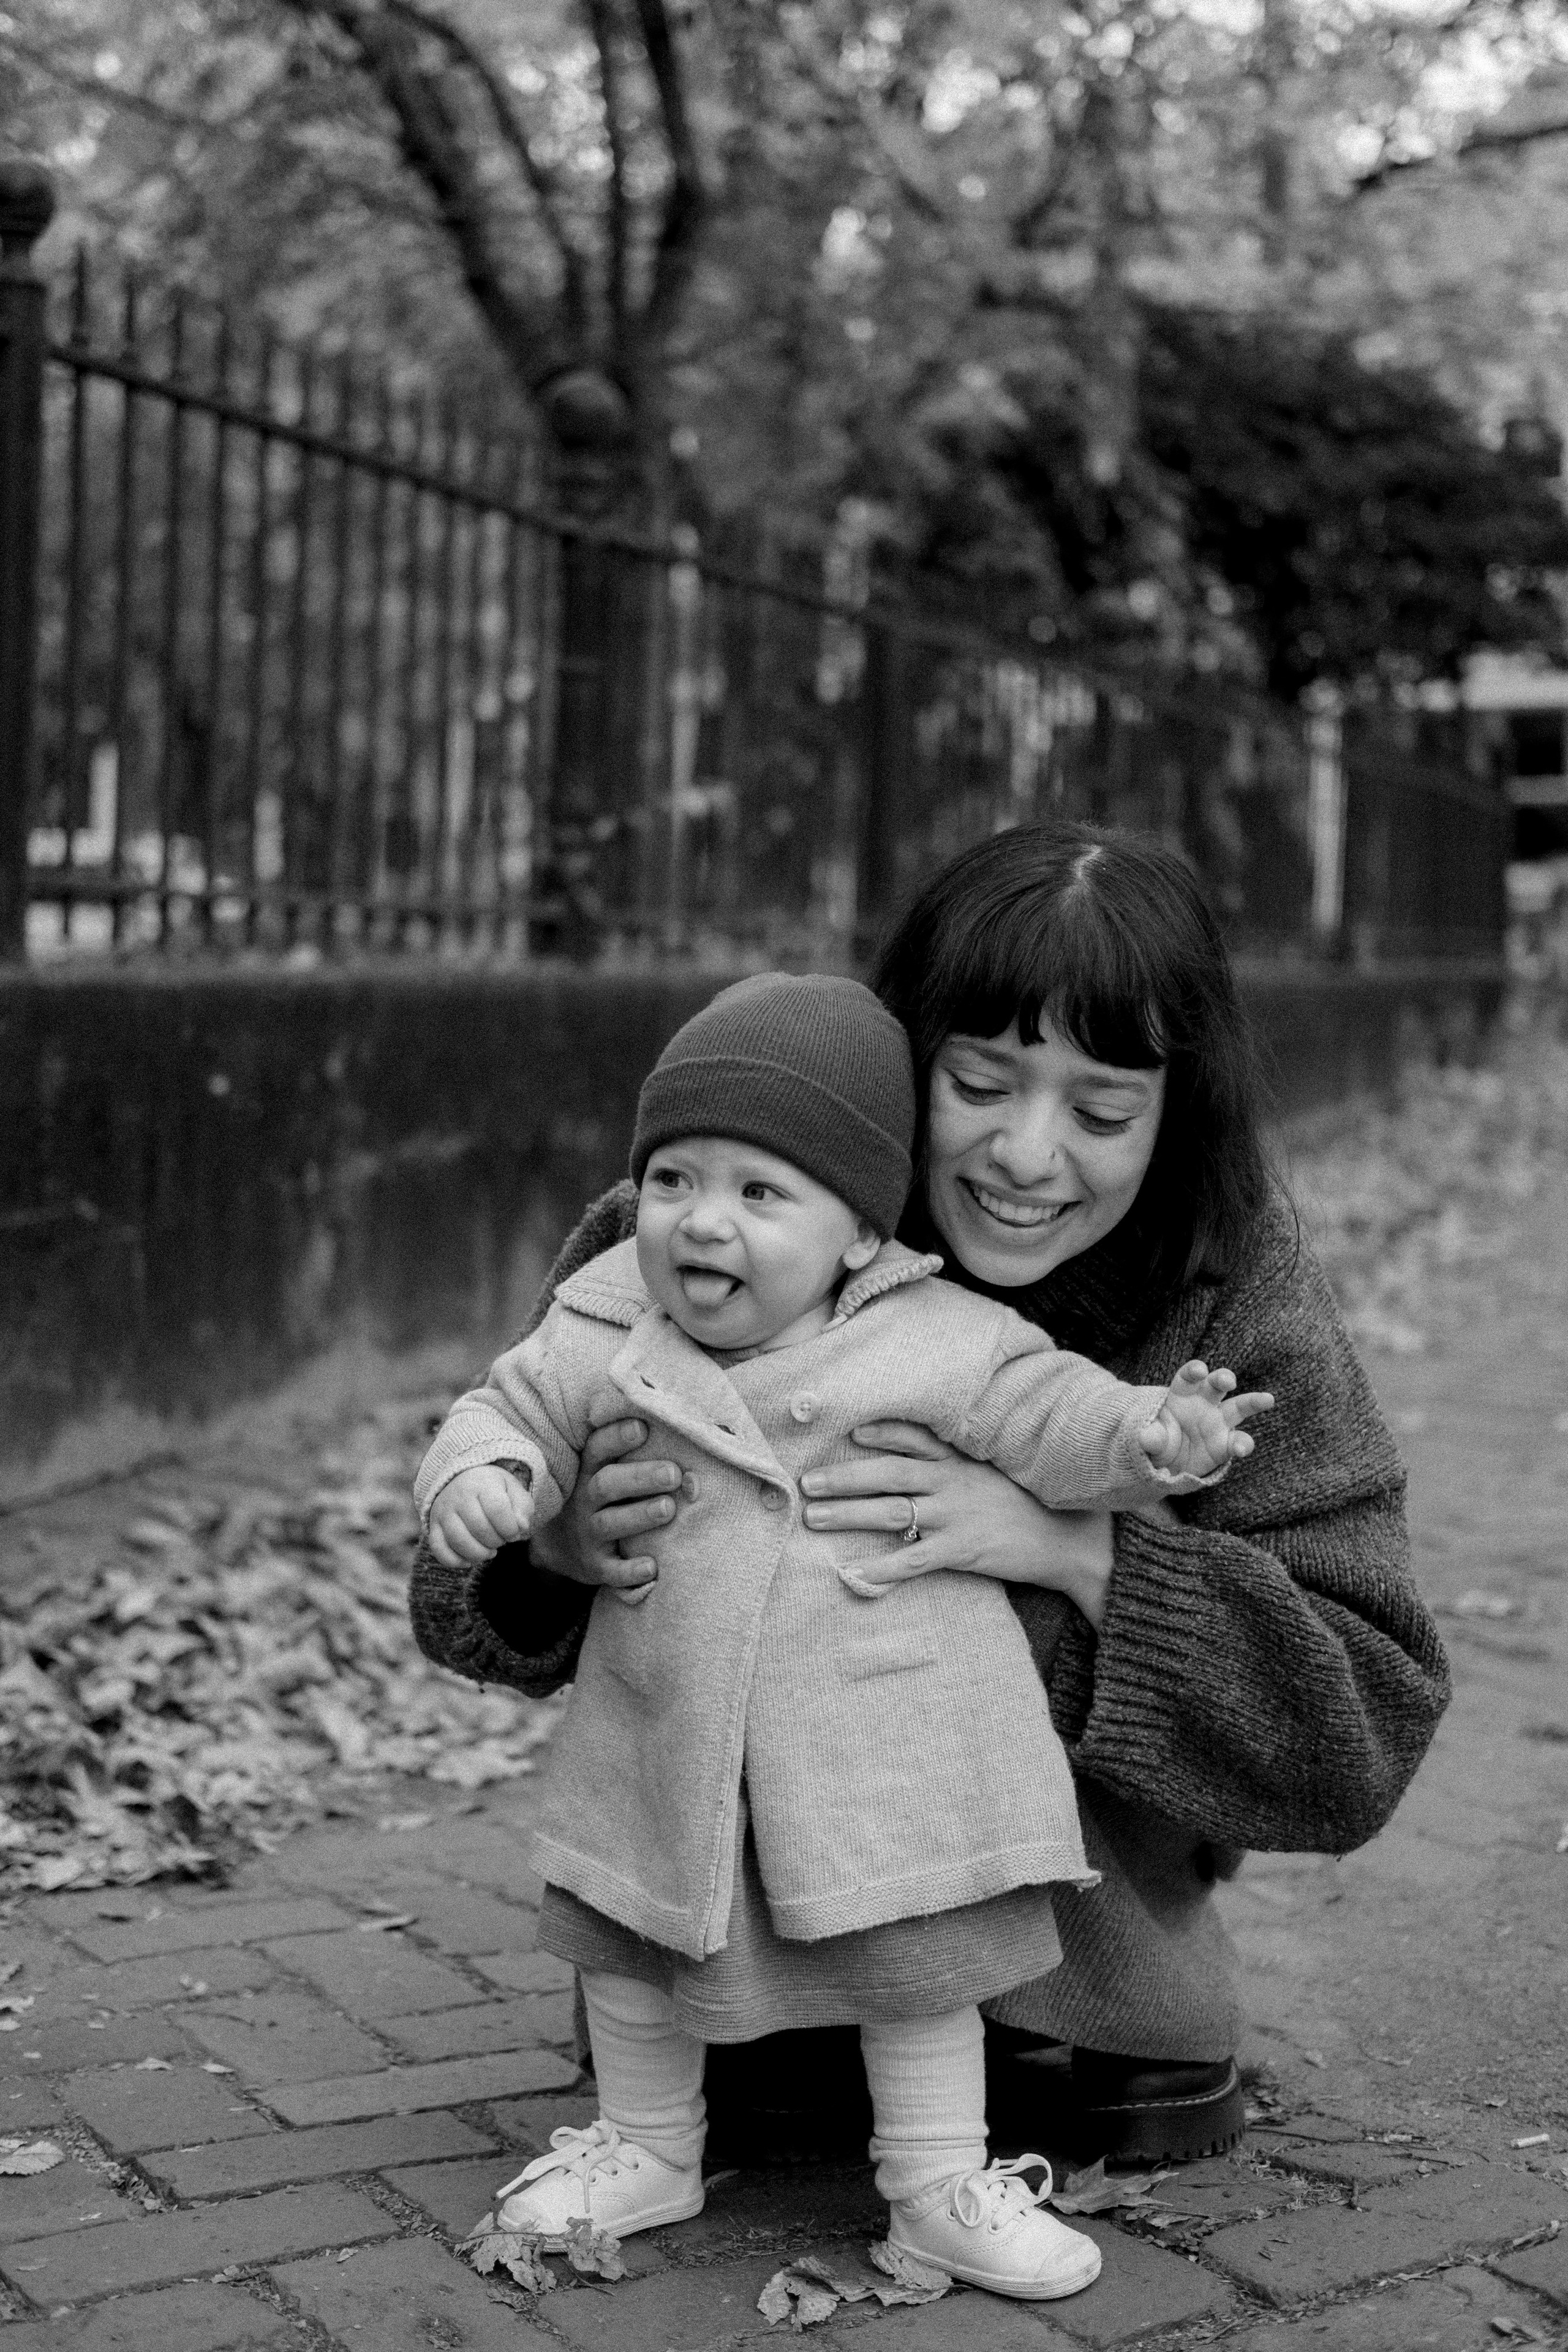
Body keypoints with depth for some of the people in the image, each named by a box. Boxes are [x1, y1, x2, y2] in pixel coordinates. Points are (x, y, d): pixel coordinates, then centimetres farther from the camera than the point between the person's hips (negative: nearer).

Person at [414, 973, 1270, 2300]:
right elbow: (515, 1413, 5)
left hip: (884, 1720, -3)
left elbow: (1045, 1414, -9)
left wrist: (1151, 1436, -29)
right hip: (665, 1723, 3)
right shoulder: (609, 1339, -4)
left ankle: (941, 2185, 25)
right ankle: (648, 2149, 39)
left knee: (910, 1952, 4)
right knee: (628, 1936, 16)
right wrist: (476, 1482, -17)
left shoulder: (935, 1341, -11)